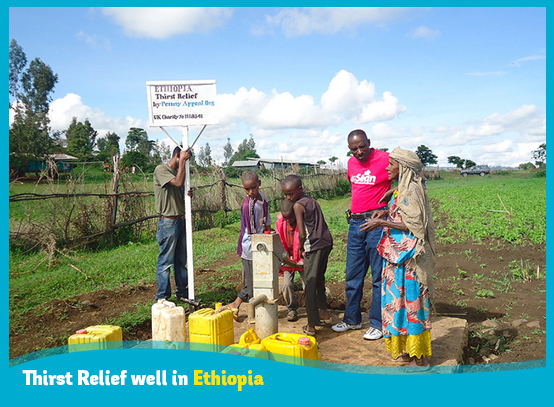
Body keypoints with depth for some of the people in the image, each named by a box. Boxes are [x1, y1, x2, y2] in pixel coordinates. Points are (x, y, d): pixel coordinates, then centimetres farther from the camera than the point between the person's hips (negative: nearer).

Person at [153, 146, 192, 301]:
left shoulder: (177, 171, 18)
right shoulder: (161, 170, -7)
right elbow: (179, 182, -23)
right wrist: (182, 161, -15)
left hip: (181, 220, 8)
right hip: (168, 222, -8)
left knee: (181, 260, 14)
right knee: (166, 261, -3)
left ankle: (182, 292, 24)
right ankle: (162, 297, 5)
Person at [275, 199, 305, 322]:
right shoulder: (280, 223, -4)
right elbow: (279, 243, 7)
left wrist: (303, 260, -18)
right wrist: (282, 257, -6)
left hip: (302, 258, -2)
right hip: (287, 258, 2)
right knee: (287, 285, -10)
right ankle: (292, 309, 12)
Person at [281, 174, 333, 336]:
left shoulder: (298, 205, -9)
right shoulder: (313, 201, 15)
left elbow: (302, 234, -16)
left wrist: (300, 247, 3)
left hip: (314, 247, -9)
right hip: (327, 243, 9)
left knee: (310, 285, -2)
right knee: (319, 281, 24)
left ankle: (311, 325, 1)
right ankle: (324, 313, 37)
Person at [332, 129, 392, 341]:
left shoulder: (386, 159, -9)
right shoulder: (351, 163, 11)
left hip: (376, 222, -6)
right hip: (355, 222, 7)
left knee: (378, 275, 1)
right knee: (353, 274, 12)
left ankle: (377, 324, 12)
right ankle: (352, 319, 26)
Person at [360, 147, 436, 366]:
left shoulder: (411, 191, -16)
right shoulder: (403, 189, 13)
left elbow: (413, 225, -21)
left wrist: (382, 222, -20)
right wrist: (387, 213, 8)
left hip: (409, 257, -10)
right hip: (399, 255, 10)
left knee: (411, 301, -1)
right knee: (401, 299, 15)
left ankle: (419, 356, 11)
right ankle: (407, 349, 27)